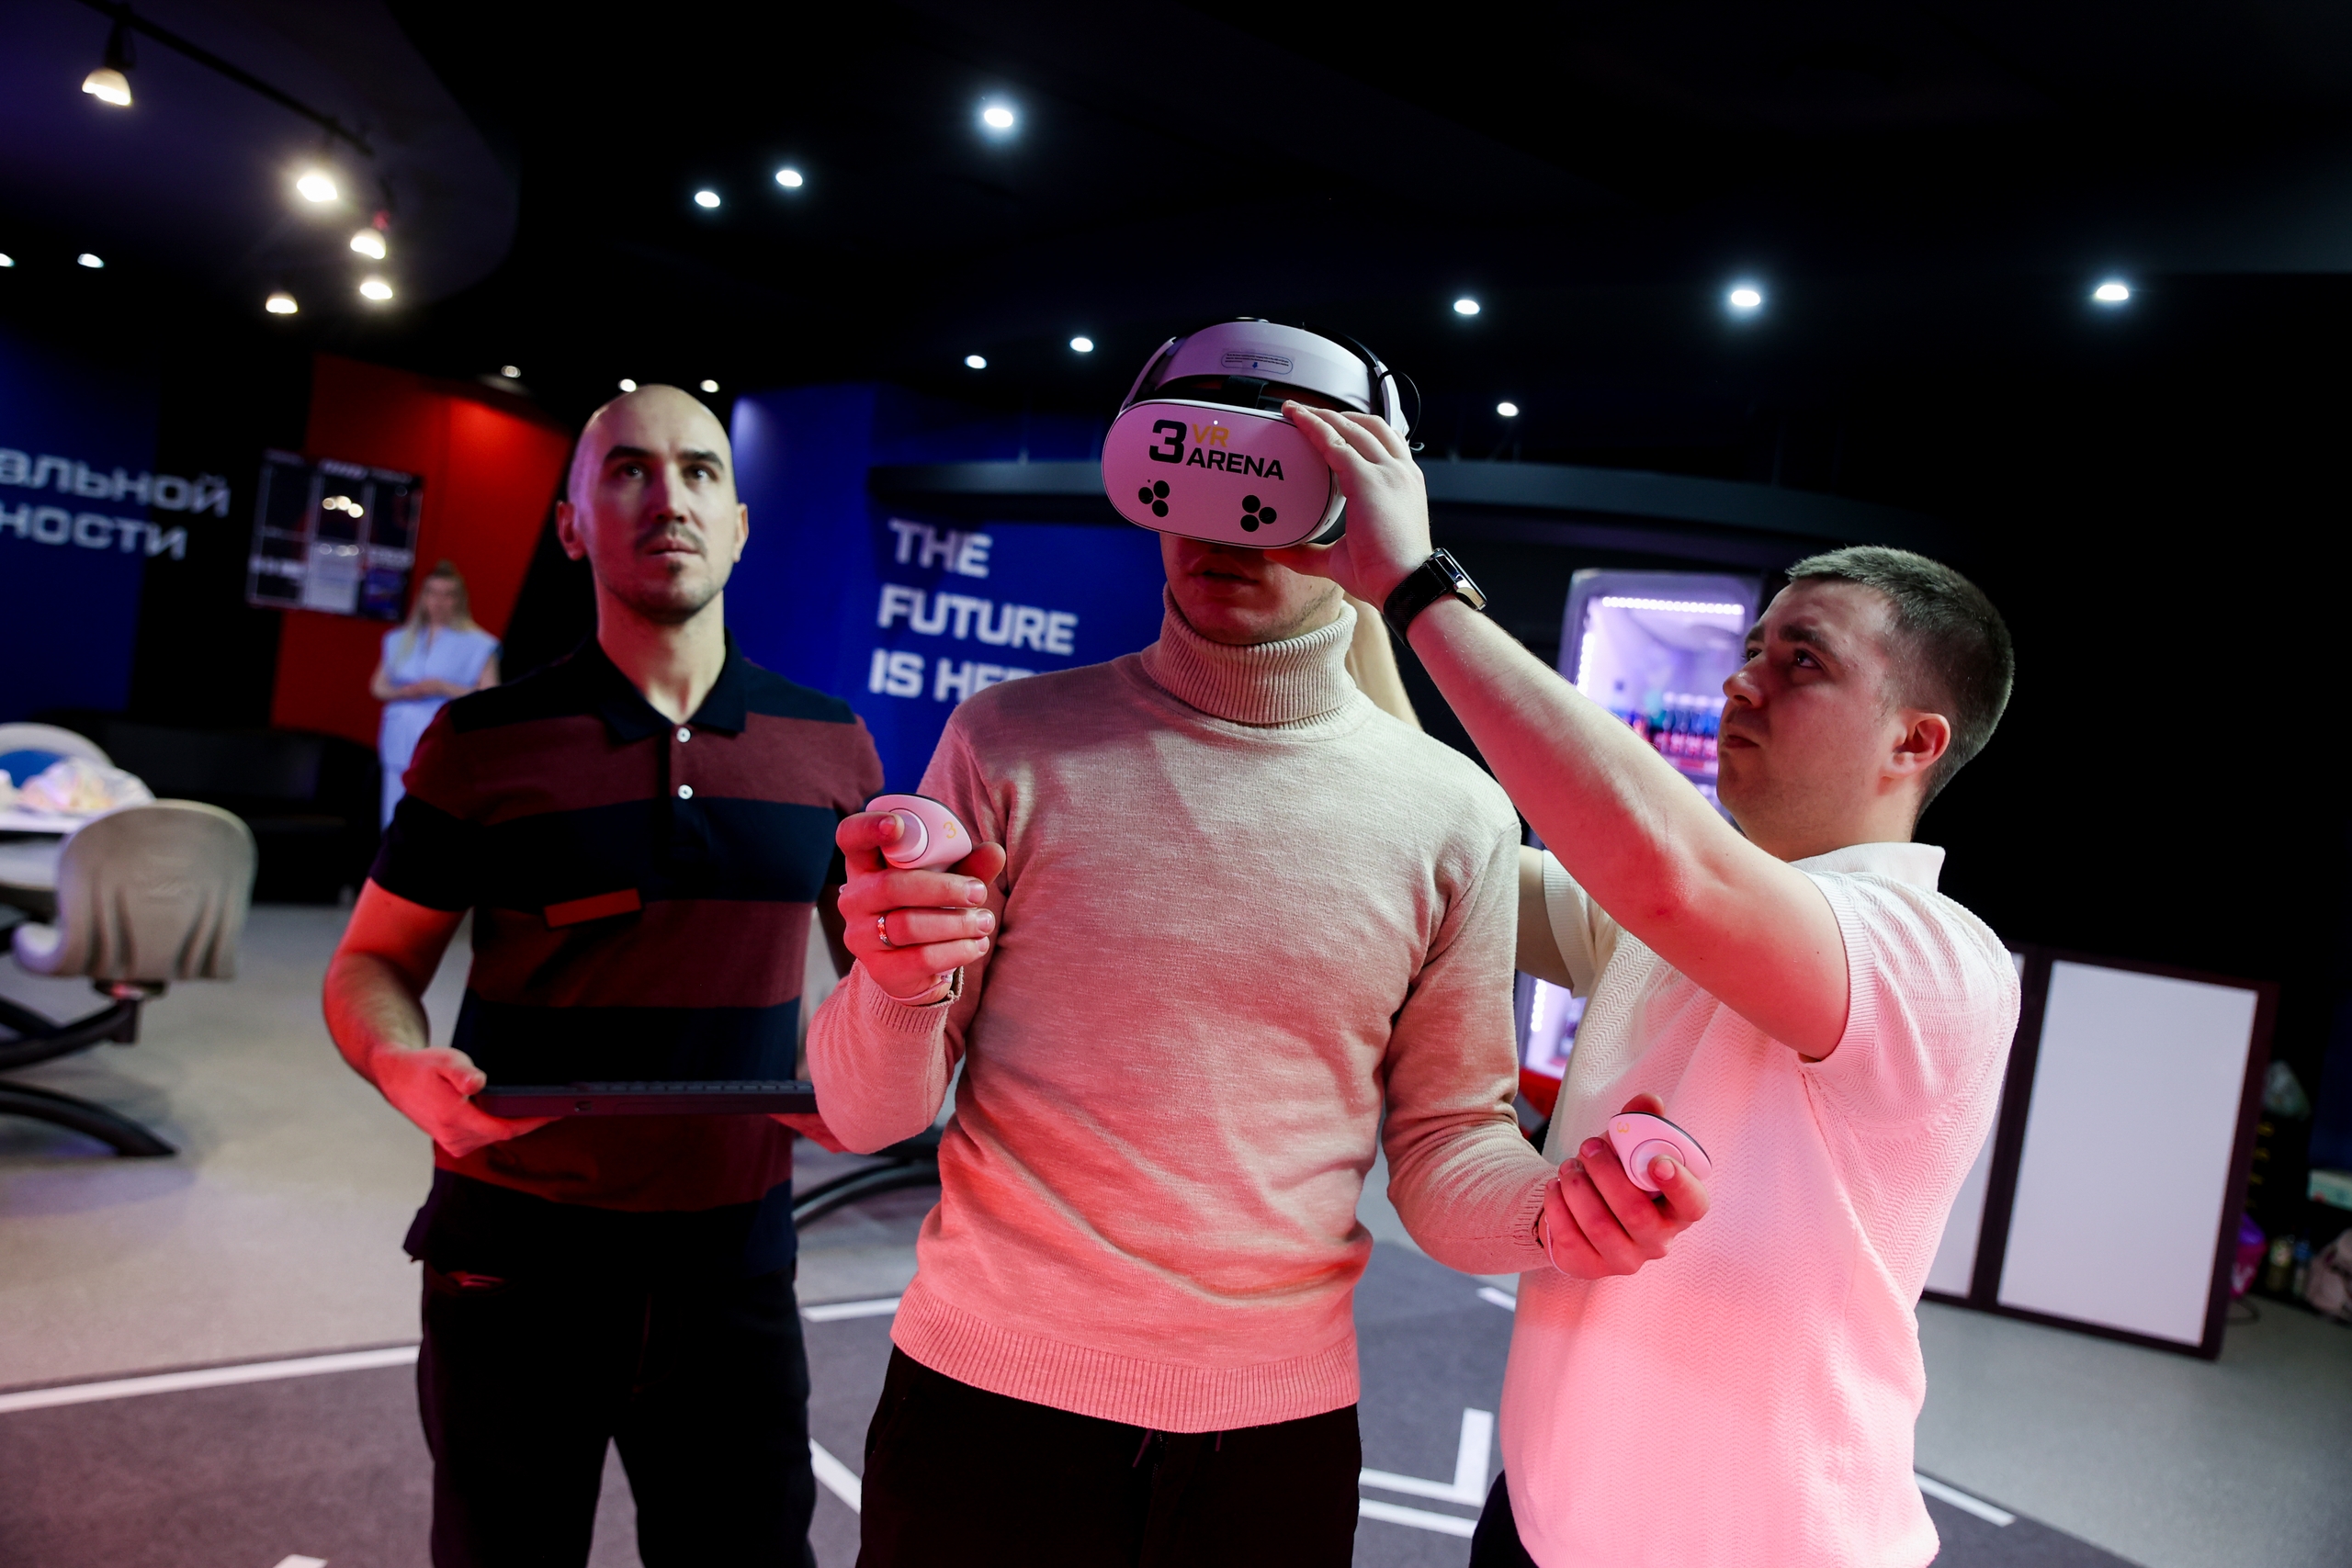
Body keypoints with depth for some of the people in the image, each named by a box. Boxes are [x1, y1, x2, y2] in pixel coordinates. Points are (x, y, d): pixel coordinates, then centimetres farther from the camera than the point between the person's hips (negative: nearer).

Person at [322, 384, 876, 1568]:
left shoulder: (829, 746, 0)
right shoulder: (485, 742, -5)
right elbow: (372, 962, 2)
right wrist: (405, 1064, -19)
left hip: (731, 1255, 2)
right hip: (516, 1255, -1)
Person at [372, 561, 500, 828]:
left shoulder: (478, 645, 0)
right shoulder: (401, 640, 15)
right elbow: (377, 686, 17)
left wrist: (443, 688, -16)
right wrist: (401, 692, -4)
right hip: (402, 747, 5)